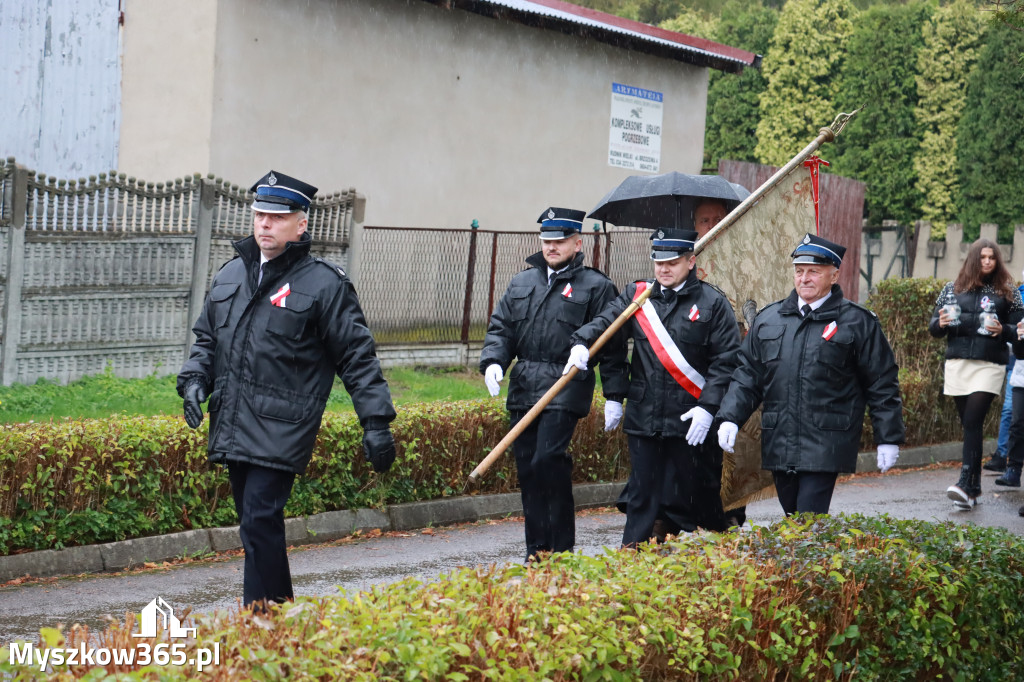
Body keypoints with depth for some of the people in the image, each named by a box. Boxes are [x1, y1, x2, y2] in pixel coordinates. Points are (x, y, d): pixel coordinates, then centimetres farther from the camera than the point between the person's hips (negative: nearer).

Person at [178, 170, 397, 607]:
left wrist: (376, 423, -7)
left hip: (281, 431, -7)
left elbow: (357, 357, -3)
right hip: (232, 428, 7)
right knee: (256, 527, 13)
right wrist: (195, 379, 5)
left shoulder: (323, 284, -5)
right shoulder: (231, 274, 13)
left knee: (260, 525, -14)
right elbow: (207, 338, 24)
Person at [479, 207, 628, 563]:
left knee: (548, 460, -18)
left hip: (565, 389, -6)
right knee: (527, 467, 5)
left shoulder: (595, 286, 3)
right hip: (523, 390, 6)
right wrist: (493, 362, -2)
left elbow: (612, 346, 1)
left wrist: (614, 396, -3)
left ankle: (562, 547, -7)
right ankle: (536, 550, 14)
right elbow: (501, 328, 18)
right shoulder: (522, 283, 19)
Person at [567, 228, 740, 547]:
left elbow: (726, 360, -5)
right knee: (642, 497, 7)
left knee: (682, 500, 4)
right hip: (643, 419, 3)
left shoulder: (713, 303, -2)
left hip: (690, 423, -3)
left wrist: (708, 407, -13)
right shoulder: (637, 294, 10)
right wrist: (582, 342, -21)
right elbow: (605, 321, 1)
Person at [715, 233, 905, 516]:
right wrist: (731, 417, 1)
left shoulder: (858, 322, 1)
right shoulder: (768, 318, 12)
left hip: (826, 446, -5)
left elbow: (882, 384, 3)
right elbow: (748, 374, 15)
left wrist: (889, 438, 1)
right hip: (779, 446, 5)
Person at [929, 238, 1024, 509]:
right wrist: (940, 323, -9)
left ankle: (965, 484, -20)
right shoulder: (953, 289, 11)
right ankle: (974, 487, 13)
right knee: (969, 425, 6)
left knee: (972, 422, -15)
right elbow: (934, 328, 14)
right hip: (957, 363, 3)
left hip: (989, 365, -3)